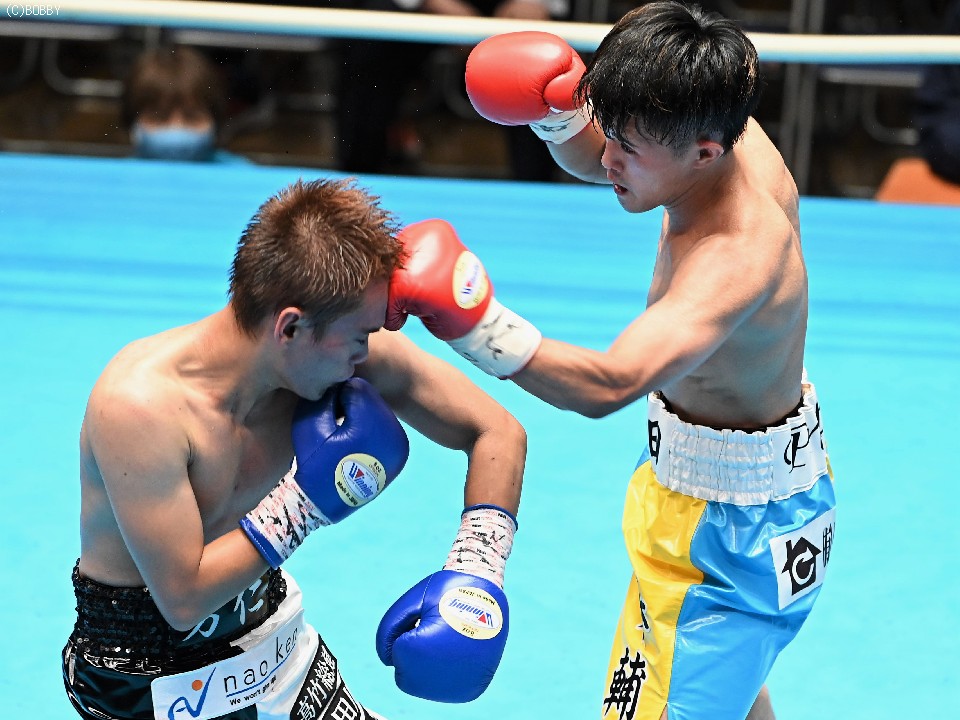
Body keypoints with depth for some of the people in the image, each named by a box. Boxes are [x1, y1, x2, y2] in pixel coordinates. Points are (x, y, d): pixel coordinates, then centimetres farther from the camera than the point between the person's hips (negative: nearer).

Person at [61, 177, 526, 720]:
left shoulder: (357, 355, -17)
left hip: (271, 630, 6)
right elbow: (184, 597, -29)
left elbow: (498, 433, -7)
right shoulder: (140, 403, -32)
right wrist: (308, 502, -26)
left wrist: (475, 574, -19)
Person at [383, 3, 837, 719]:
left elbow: (608, 383, -51)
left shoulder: (735, 263, -37)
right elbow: (595, 158, 8)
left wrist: (473, 322, -60)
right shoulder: (739, 136, -11)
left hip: (728, 522, -10)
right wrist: (559, 112, -14)